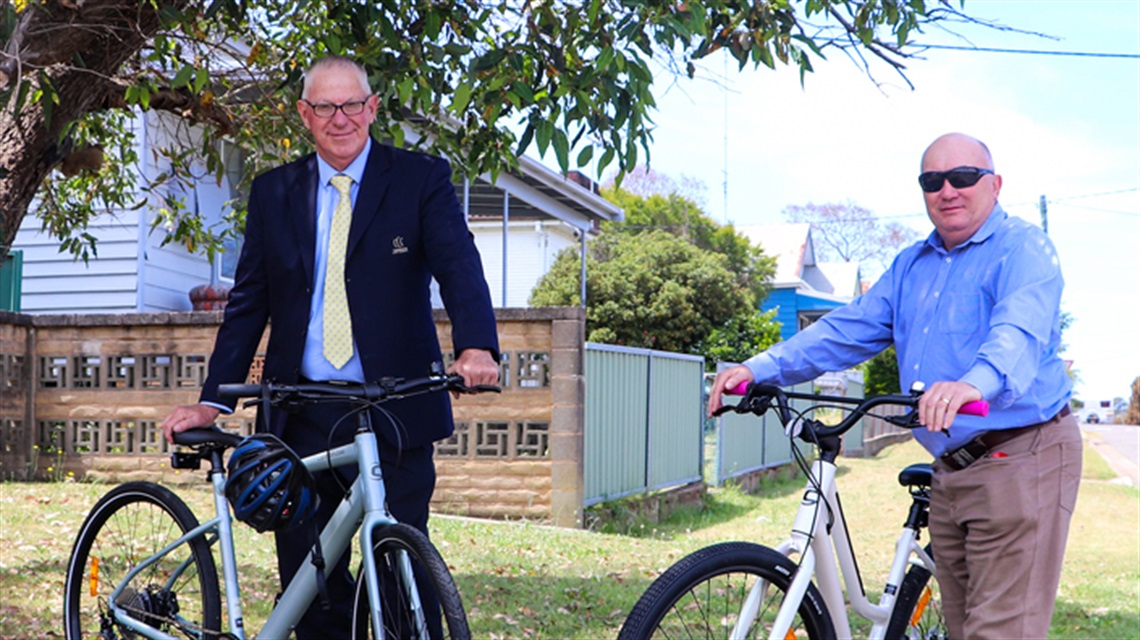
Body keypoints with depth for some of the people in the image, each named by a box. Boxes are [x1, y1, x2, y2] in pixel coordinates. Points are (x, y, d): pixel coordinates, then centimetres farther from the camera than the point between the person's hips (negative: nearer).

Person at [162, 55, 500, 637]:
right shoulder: (273, 192, 11)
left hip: (394, 415, -3)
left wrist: (477, 347, -31)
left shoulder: (422, 179, 2)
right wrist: (212, 401, 5)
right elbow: (247, 303, 13)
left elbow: (459, 266, -12)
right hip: (301, 419, 3)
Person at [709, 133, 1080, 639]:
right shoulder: (911, 266, 18)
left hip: (1021, 459, -7)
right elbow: (847, 331, 12)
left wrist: (976, 382, -48)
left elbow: (1020, 331, -26)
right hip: (949, 472, 8)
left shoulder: (1022, 249, -6)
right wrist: (762, 367, -3)